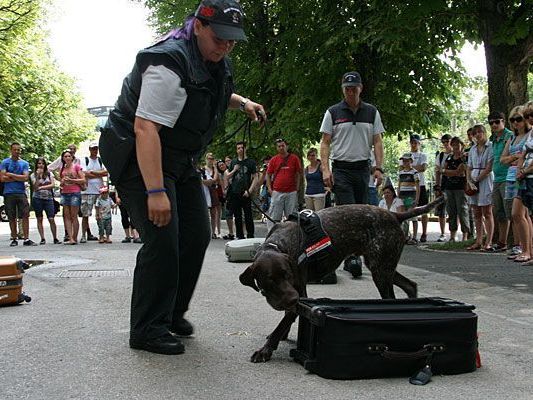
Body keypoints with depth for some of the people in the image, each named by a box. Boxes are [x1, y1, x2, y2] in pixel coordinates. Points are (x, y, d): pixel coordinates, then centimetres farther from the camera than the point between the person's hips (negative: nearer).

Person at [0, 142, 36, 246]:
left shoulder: (24, 163, 10)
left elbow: (25, 178, -3)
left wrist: (11, 175, -5)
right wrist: (18, 178, -5)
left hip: (21, 192, 1)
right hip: (9, 193, -1)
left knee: (25, 215, -6)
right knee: (12, 218, 4)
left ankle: (26, 239, -5)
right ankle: (14, 239, 12)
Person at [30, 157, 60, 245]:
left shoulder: (49, 174, 10)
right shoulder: (33, 175, 7)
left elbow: (53, 185, -1)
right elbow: (35, 187, -5)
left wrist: (41, 187, -9)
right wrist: (38, 176, -13)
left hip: (48, 198, 0)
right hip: (37, 198, 0)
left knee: (51, 219, -7)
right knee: (39, 219, 2)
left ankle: (55, 238, -1)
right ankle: (42, 239, 6)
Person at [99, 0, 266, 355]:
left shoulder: (214, 59, 4)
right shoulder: (171, 63, -26)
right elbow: (145, 129, -33)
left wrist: (243, 102, 10)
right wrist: (155, 191, -38)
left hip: (178, 159, 10)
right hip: (139, 157, -10)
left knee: (197, 235, 9)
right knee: (163, 240, -15)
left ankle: (173, 313, 24)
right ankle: (147, 330, -4)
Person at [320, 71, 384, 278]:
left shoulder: (372, 112, 11)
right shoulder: (333, 112, 4)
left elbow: (377, 142, 9)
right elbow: (325, 142, 2)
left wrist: (379, 168, -2)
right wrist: (325, 169, -9)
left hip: (363, 169, 3)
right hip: (341, 169, -3)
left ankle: (350, 257, 14)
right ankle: (352, 257, -17)